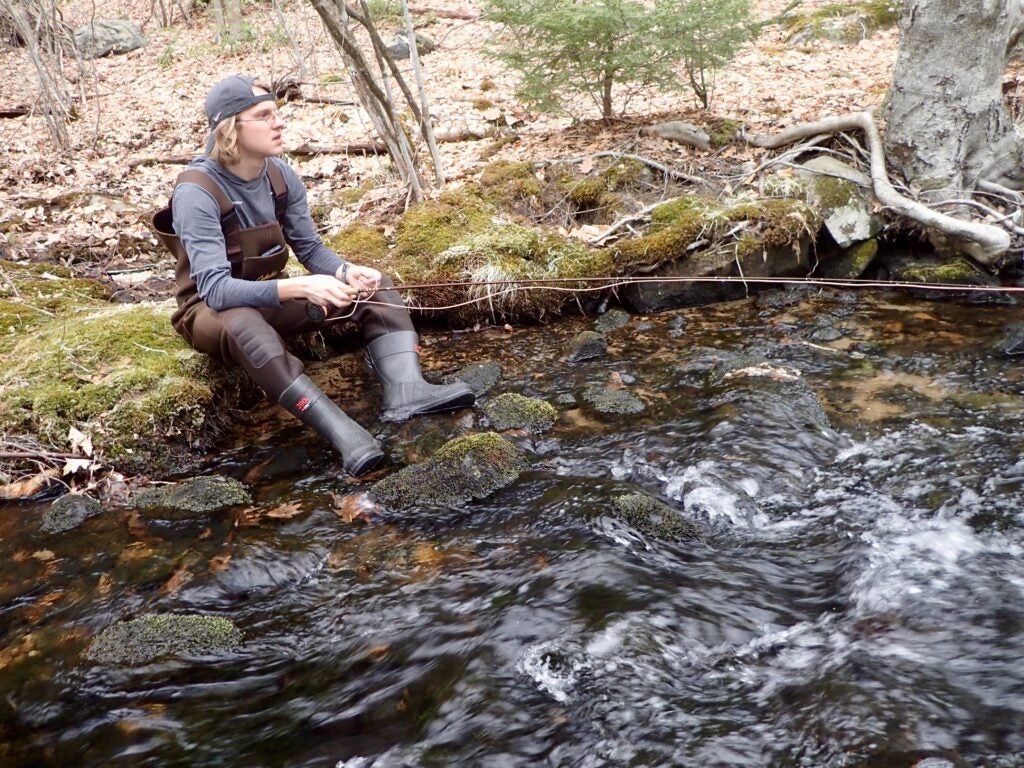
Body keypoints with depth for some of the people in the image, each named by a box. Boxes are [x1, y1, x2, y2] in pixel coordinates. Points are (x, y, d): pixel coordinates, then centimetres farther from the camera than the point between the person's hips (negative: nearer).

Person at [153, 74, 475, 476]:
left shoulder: (281, 175, -4)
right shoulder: (196, 192, -24)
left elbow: (311, 249, 1)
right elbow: (215, 289, -33)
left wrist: (347, 272, -22)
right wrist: (299, 287, -44)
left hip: (270, 300, 7)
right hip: (212, 310, -7)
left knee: (373, 285, -9)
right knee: (243, 324, -43)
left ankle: (404, 388, -33)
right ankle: (340, 429, -50)